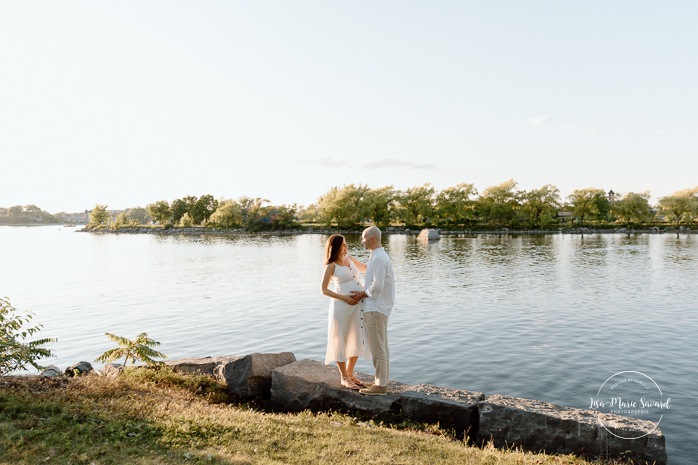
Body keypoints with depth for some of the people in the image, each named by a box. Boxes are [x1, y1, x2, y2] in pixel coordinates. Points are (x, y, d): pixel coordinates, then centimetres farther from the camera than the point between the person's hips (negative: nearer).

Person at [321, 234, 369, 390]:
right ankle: (344, 378, 18)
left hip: (359, 304, 7)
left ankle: (350, 373, 30)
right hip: (342, 306, -6)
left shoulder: (350, 259, 10)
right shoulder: (331, 266, -7)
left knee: (357, 340, 13)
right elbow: (324, 290, -6)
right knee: (341, 341, 4)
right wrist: (343, 297, -16)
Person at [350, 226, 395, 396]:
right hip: (379, 307, 10)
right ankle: (382, 380, 24)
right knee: (381, 346, 15)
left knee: (377, 347, -2)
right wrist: (362, 292, 8)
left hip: (375, 308, -10)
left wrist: (362, 295, -9)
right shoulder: (379, 256, 13)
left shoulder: (378, 258, -18)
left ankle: (380, 385, 6)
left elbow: (377, 286, -23)